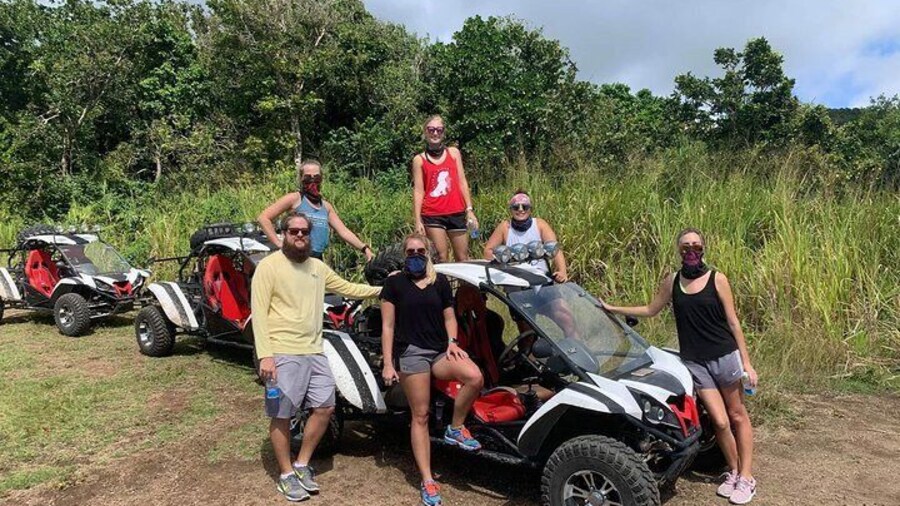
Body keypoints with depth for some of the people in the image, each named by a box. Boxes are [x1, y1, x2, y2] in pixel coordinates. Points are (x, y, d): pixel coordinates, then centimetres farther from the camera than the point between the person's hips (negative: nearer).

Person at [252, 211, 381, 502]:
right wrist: (265, 355, -19)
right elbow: (259, 312, -11)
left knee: (325, 408, 10)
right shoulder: (269, 266, -7)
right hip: (283, 353, -6)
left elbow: (347, 288, 25)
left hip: (314, 352, 7)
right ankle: (287, 475, 21)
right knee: (282, 416, 4)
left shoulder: (318, 267, 13)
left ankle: (302, 464, 27)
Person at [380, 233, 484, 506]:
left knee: (475, 377, -24)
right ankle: (428, 481, 7)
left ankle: (455, 429, -1)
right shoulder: (394, 283, 3)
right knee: (420, 416, -2)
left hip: (440, 350, 3)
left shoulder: (440, 281, 13)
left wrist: (452, 342, -2)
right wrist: (388, 363, -5)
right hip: (411, 353, -3)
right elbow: (387, 326, 1)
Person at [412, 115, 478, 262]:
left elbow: (462, 182, 9)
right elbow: (418, 191, 1)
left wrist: (470, 210, 2)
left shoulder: (454, 153, 11)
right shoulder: (419, 159, 5)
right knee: (441, 259, -2)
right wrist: (417, 221, -5)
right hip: (432, 215, -2)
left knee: (463, 258, 5)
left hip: (456, 213, 2)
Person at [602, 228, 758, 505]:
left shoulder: (717, 279, -3)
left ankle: (746, 477, 19)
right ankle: (733, 471, 21)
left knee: (737, 416, 8)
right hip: (695, 362, 2)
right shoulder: (672, 281, 5)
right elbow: (650, 310, 17)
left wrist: (746, 362, -4)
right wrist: (612, 308, 17)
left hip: (725, 356, -1)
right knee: (720, 421, -1)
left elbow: (732, 322, -3)